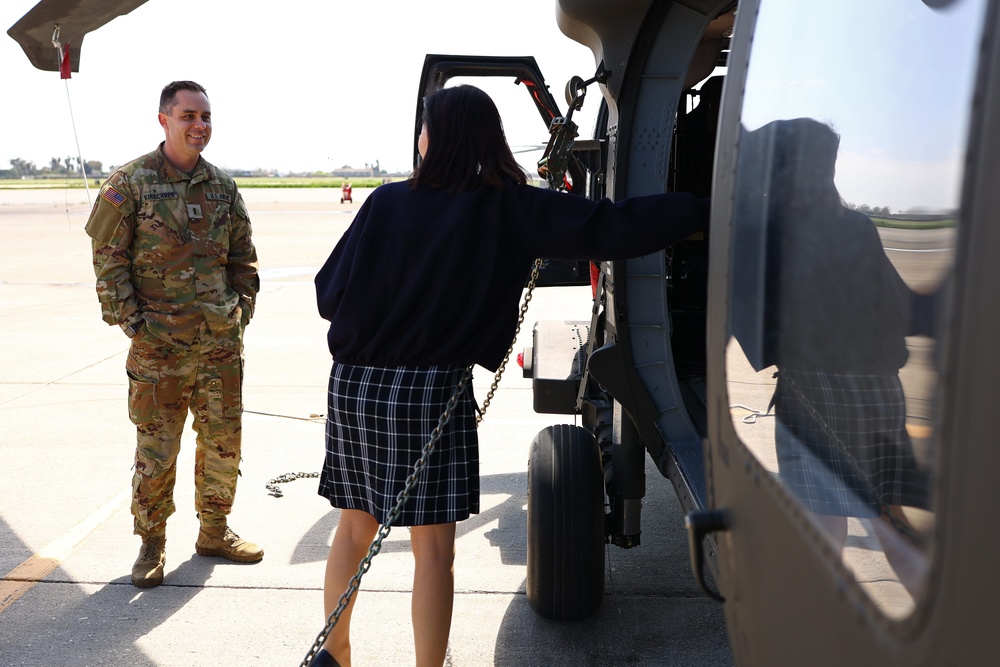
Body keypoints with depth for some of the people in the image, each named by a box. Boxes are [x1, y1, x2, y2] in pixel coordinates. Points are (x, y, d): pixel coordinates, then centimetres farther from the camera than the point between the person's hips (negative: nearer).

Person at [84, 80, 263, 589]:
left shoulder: (222, 186, 10)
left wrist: (242, 308, 9)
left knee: (224, 442, 11)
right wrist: (130, 319, -9)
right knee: (156, 450, 3)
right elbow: (108, 259, -3)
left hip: (222, 341, 4)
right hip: (158, 343, -4)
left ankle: (214, 532, 30)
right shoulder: (130, 183, -3)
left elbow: (243, 256, 18)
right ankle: (151, 544, 21)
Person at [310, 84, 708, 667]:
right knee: (432, 549, 6)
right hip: (431, 392, -3)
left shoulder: (387, 203, -2)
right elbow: (611, 228, -13)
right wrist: (705, 211, -6)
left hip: (354, 386, 4)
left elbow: (330, 294, 0)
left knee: (354, 527, 19)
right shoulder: (511, 211, -8)